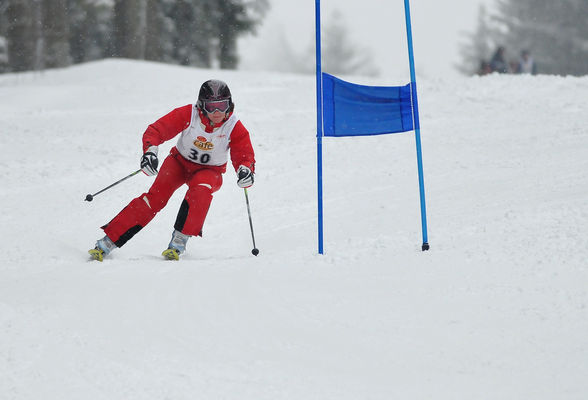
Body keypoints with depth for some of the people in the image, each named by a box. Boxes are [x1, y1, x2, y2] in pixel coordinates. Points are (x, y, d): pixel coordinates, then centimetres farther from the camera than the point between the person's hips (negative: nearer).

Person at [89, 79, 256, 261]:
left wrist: (245, 170, -40)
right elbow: (156, 130, -19)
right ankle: (107, 243, -20)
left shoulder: (234, 127, -19)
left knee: (201, 189, -36)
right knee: (156, 197, -21)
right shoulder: (188, 114, -21)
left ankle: (179, 242, -31)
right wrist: (150, 151, -39)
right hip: (180, 162, 0)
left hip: (210, 171, 0)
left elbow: (245, 155, -16)